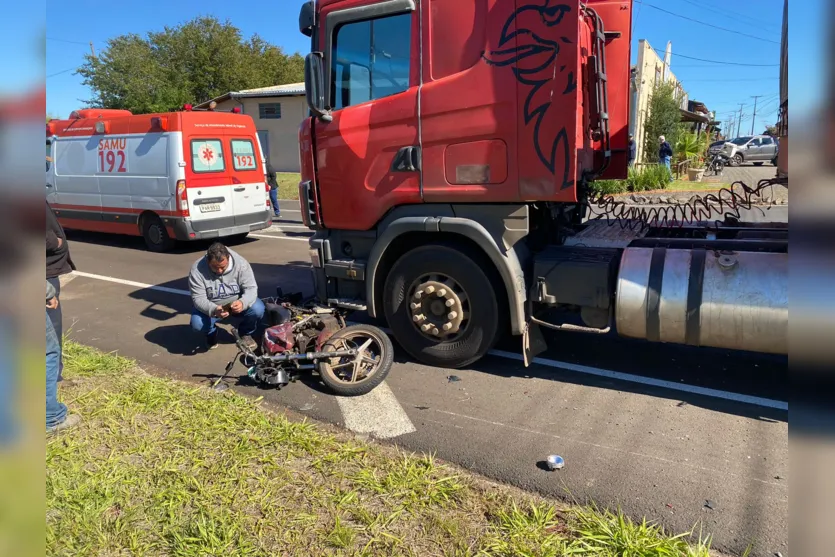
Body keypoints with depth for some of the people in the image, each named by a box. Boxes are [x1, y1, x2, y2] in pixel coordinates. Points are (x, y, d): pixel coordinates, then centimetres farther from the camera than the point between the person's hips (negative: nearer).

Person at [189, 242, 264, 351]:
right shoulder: (197, 269, -25)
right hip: (211, 307, 0)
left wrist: (243, 303, -45)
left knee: (258, 309, -27)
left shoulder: (241, 263, -23)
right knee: (197, 323, -28)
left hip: (236, 304, 1)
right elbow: (198, 298, -24)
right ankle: (211, 334, 11)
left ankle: (245, 334, 6)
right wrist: (214, 310, -45)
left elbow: (251, 288, -22)